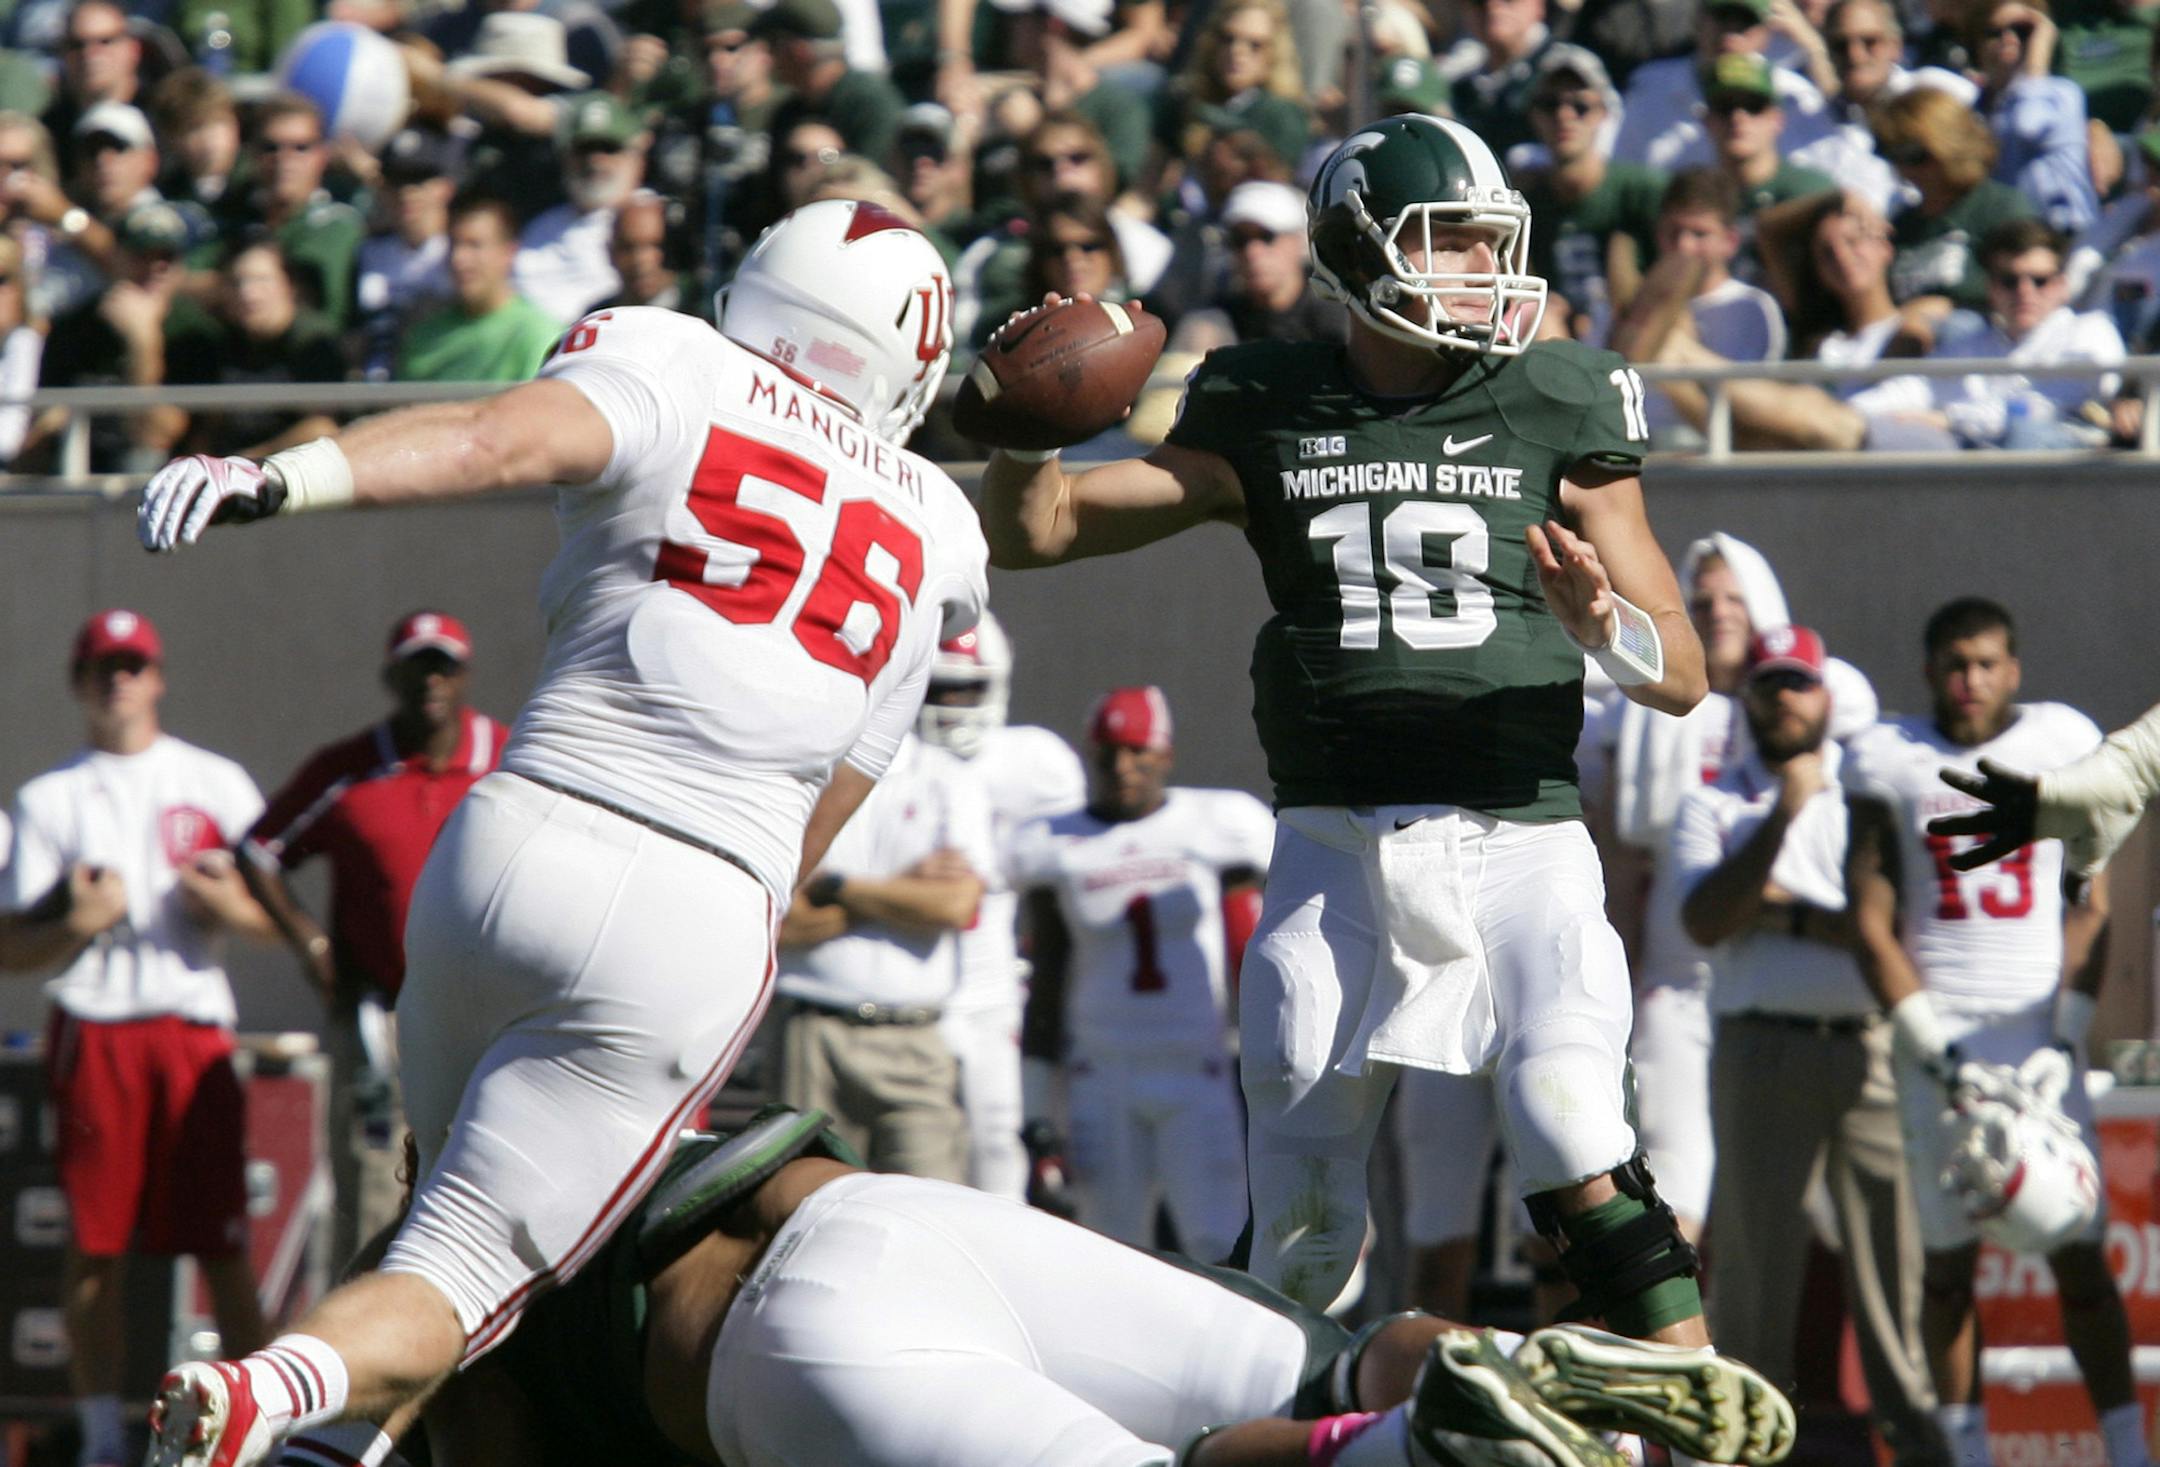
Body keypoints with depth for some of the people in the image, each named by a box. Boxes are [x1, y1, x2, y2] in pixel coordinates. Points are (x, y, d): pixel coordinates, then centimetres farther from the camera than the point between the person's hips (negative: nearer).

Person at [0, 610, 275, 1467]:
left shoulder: (215, 784, 11)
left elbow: (276, 919, 11)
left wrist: (230, 906, -9)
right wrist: (78, 925, -12)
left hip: (196, 1031, 0)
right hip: (94, 1033, 0)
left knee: (223, 1245, -5)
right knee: (95, 1246, 0)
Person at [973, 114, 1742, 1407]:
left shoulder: (1557, 417, 6)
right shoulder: (1270, 419, 9)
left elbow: (1684, 675, 5)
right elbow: (1033, 530, 12)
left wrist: (1603, 626, -17)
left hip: (1517, 836, -2)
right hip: (1336, 850, 2)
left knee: (1580, 1157, -21)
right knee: (1303, 1226, 5)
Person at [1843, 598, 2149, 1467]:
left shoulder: (2064, 744, 6)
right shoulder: (1889, 763, 5)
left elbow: (2090, 905, 6)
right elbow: (1873, 923, 4)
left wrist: (2066, 1034, -4)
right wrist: (1932, 1047, -6)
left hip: (2041, 1031, 0)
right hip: (1938, 1030, 0)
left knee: (2079, 1256, -5)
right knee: (1948, 1257, 2)